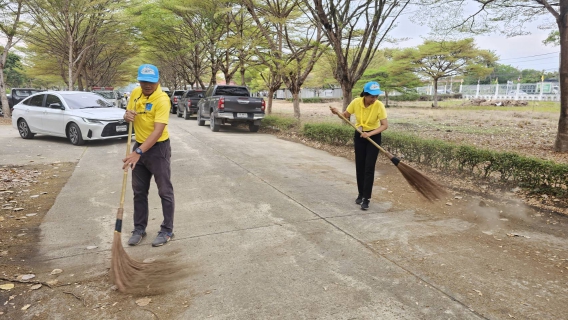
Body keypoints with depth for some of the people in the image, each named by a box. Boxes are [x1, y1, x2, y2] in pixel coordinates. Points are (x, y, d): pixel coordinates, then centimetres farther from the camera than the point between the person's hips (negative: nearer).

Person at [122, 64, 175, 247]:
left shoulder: (162, 99, -20)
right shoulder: (135, 93, 3)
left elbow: (158, 130, -29)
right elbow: (128, 113, 17)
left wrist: (138, 152, -35)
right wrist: (127, 116, -9)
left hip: (158, 148, -7)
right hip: (139, 146, 7)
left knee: (165, 191, 3)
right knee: (139, 191, 13)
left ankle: (167, 231, 15)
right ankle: (139, 229, 26)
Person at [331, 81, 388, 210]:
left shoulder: (379, 105, -21)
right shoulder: (356, 102, -14)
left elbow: (385, 125, -21)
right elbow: (345, 115, 0)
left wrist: (369, 134, -33)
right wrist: (337, 113, -21)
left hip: (374, 137, -3)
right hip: (359, 136, 3)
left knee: (369, 168, -7)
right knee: (359, 167, 8)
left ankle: (366, 198, -1)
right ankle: (361, 194, 25)